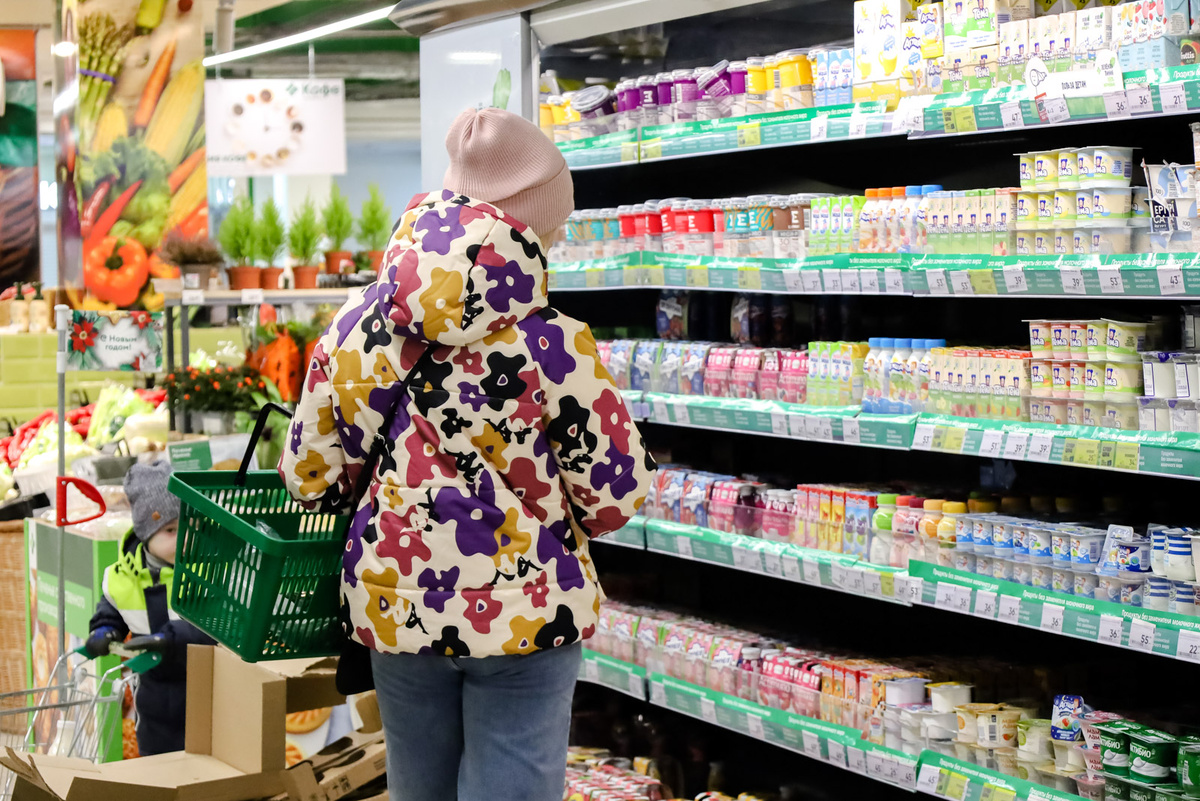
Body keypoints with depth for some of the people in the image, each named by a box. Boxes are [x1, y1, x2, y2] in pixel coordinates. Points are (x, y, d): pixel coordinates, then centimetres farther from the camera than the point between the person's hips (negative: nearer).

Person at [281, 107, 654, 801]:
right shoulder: (556, 346, -14)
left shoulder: (360, 329, -4)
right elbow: (617, 493, -9)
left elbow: (309, 474, 2)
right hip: (524, 611, -4)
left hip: (395, 606, 4)